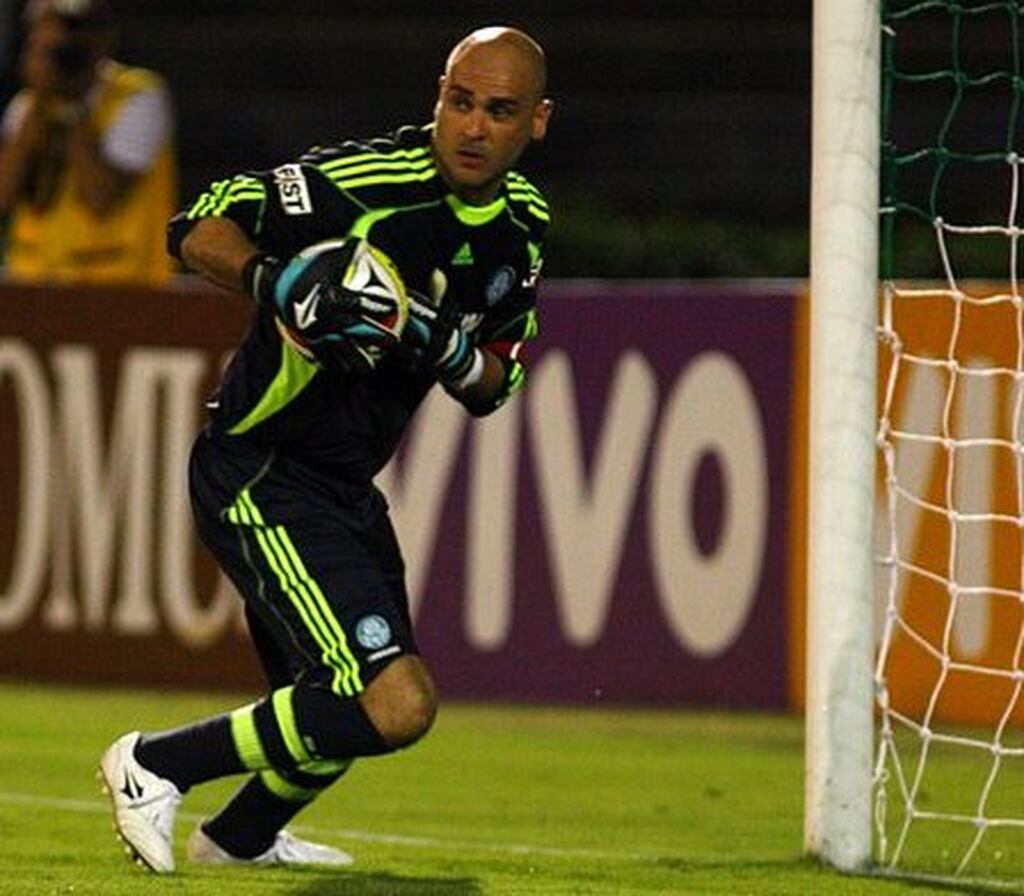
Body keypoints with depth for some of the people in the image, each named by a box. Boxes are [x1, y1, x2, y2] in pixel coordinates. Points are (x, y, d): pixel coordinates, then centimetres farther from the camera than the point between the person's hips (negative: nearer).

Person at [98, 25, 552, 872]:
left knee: (359, 705, 24)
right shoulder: (362, 182, -20)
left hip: (346, 485, 9)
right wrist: (278, 280, -36)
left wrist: (455, 354, -11)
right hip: (259, 477, -9)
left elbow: (492, 387, 11)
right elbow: (200, 229, -18)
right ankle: (156, 765, -6)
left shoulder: (522, 224, 4)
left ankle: (244, 836, 52)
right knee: (397, 702, -21)